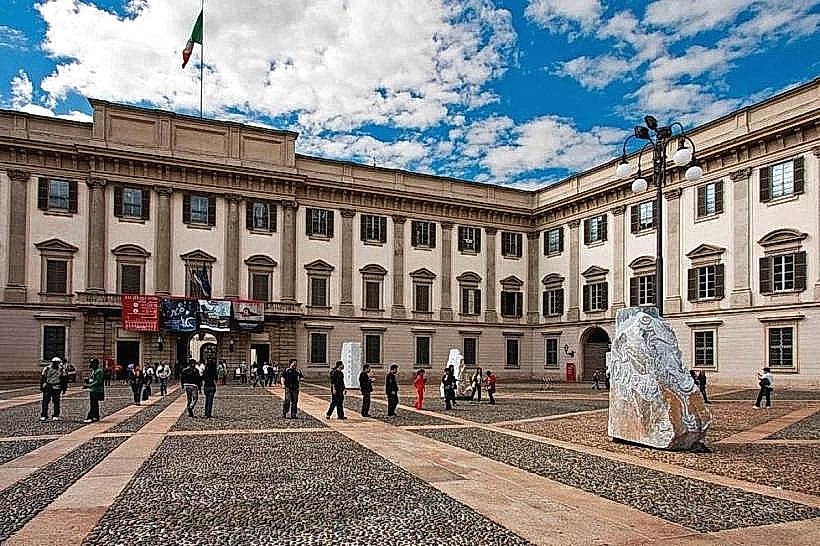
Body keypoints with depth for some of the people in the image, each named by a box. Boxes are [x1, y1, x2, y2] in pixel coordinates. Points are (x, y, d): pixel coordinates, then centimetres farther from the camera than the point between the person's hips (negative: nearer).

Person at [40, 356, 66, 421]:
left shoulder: (61, 370, 3)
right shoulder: (46, 369, 1)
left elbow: (64, 380, 8)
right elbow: (42, 378, 6)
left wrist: (64, 388, 7)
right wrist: (41, 387, 2)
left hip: (56, 389, 0)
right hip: (47, 388, 0)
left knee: (56, 402, 1)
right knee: (45, 402, -3)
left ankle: (56, 416, 10)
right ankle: (43, 416, 5)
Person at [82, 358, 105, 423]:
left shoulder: (99, 371, -15)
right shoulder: (93, 371, 16)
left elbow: (98, 382, -21)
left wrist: (89, 385, -22)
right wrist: (86, 382, 6)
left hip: (96, 391, -10)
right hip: (92, 390, 10)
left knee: (92, 405, -10)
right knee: (95, 404, 14)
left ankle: (89, 418, -10)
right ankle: (96, 417, 20)